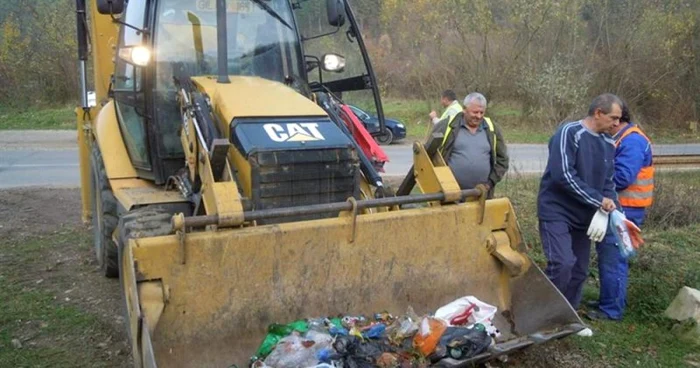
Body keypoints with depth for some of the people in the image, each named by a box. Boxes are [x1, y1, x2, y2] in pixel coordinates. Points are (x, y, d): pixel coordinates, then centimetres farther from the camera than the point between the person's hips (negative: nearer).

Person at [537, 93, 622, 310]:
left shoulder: (608, 143, 8)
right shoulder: (569, 133, -15)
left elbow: (608, 181, 14)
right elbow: (563, 175, -25)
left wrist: (610, 207, -6)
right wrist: (597, 200, -20)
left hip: (583, 216, 8)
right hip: (556, 211, -7)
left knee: (579, 271, 11)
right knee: (563, 264, -20)